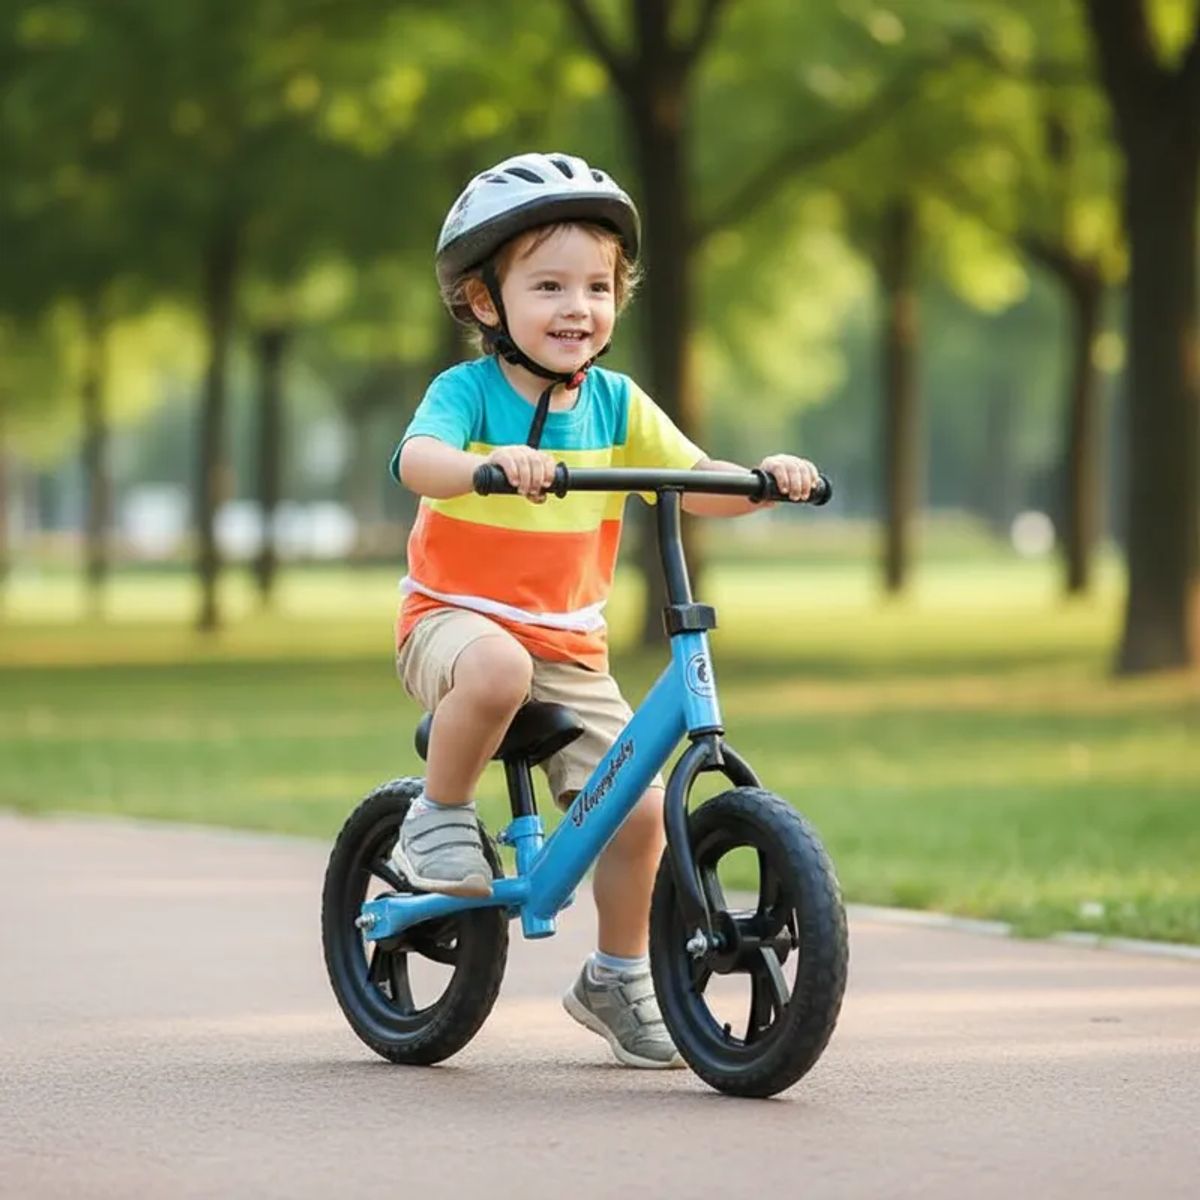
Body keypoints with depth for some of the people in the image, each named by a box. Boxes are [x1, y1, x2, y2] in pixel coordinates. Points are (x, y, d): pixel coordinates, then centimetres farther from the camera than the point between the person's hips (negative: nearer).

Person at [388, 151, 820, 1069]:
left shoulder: (616, 405, 3)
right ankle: (439, 818, -12)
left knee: (638, 803, -6)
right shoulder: (468, 391, -12)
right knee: (498, 667, -40)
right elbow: (418, 460, -32)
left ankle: (617, 980, 17)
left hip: (569, 648, 5)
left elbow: (697, 483, -1)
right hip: (455, 619, -5)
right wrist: (489, 463, -53)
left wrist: (764, 477, -22)